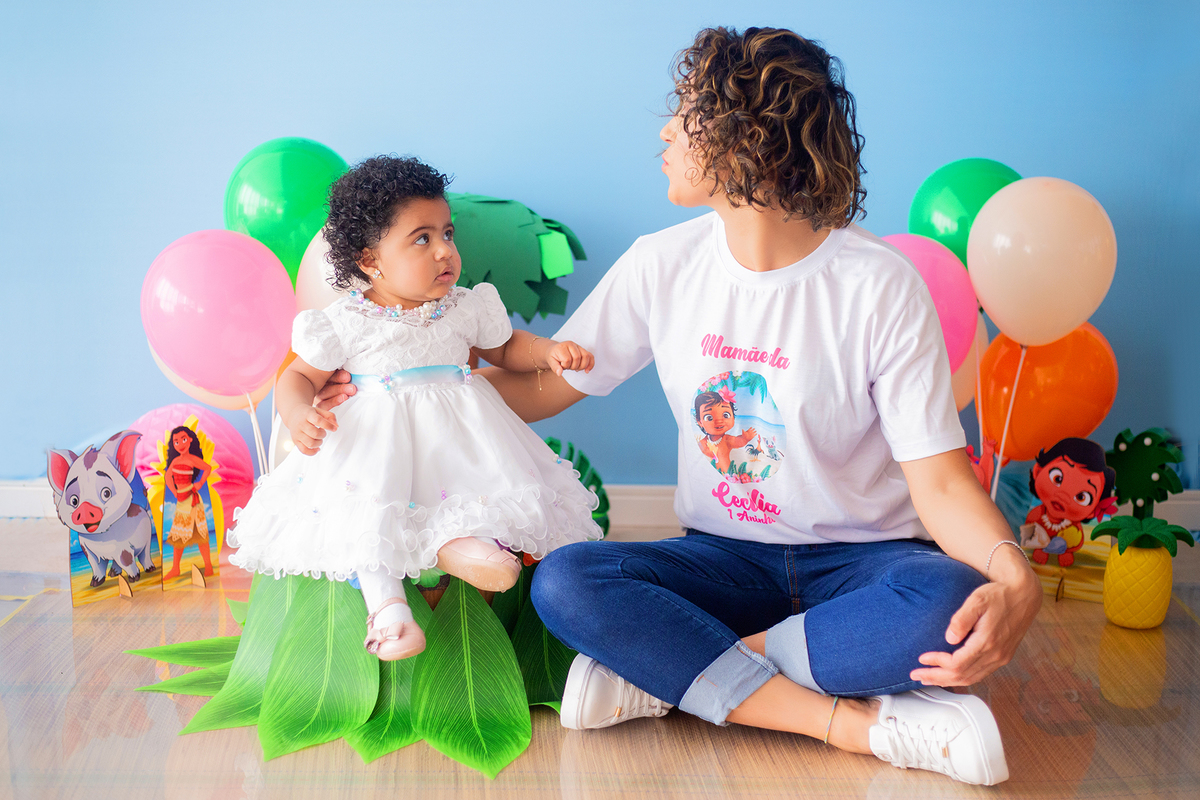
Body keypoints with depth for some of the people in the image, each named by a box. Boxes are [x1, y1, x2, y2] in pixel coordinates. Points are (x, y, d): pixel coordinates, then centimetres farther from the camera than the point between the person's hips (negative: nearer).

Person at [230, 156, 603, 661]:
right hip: (376, 431, -3)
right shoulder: (344, 323, -4)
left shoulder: (466, 309, 6)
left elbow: (506, 348, 21)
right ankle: (387, 602, -26)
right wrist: (297, 415, -20)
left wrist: (550, 352, 1)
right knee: (368, 501, -27)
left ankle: (454, 543, -34)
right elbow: (300, 376, 3)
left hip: (455, 429, 3)